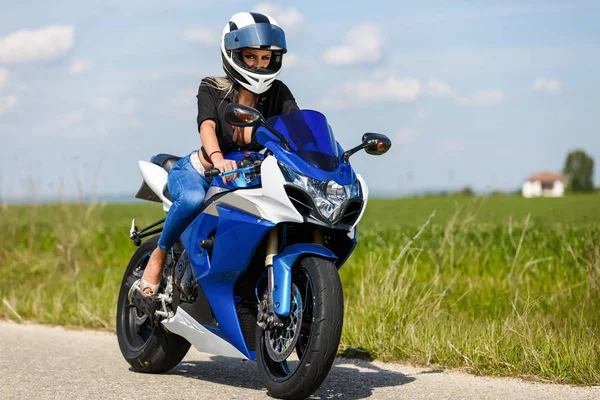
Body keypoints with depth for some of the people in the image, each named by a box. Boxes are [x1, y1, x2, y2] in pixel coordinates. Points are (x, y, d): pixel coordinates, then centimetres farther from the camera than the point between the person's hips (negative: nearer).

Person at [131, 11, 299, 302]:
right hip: (198, 171, -3)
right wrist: (218, 158, -52)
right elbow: (206, 126, -29)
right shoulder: (212, 89, -11)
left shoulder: (278, 94, -2)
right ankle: (158, 256, -15)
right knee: (193, 199, -39)